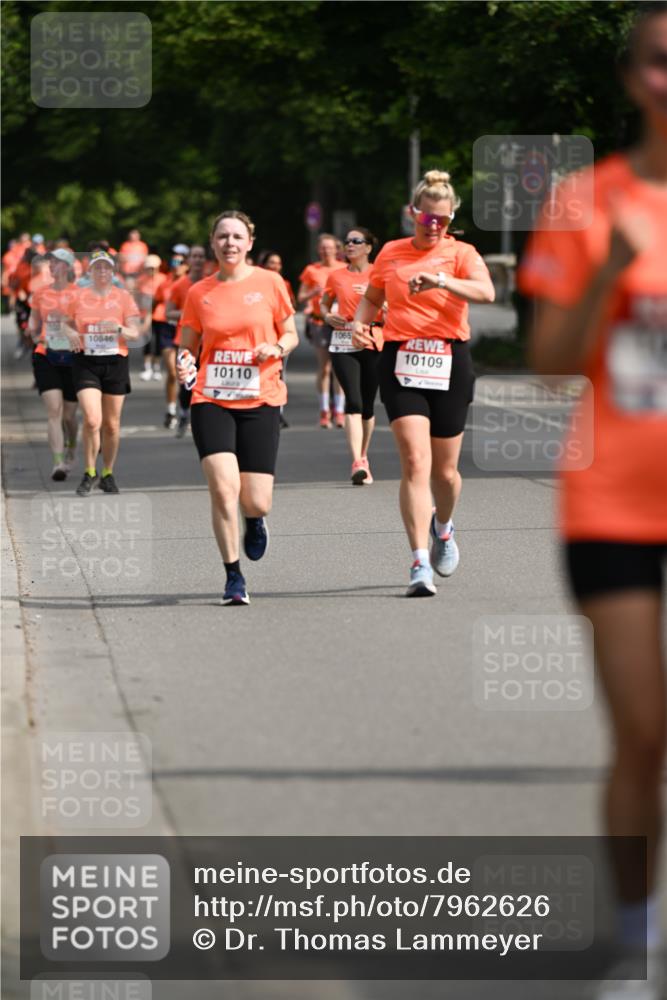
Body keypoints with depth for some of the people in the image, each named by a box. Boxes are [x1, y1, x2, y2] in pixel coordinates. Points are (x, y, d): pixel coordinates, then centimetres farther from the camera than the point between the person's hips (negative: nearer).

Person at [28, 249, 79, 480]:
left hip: (72, 357, -1)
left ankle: (71, 451, 38)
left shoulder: (79, 294, -1)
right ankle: (58, 463, -19)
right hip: (46, 357, 1)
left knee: (69, 415, 8)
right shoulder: (40, 293, 8)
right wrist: (37, 336, 1)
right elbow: (33, 322, 20)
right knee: (54, 410, -14)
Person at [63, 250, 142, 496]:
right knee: (92, 420, -14)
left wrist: (118, 328, -20)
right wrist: (72, 334, -6)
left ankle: (108, 474, 22)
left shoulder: (123, 297, 3)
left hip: (115, 363, 1)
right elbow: (68, 325, 17)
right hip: (86, 363, -1)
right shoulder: (79, 297, 5)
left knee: (111, 424, 6)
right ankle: (89, 473, 2)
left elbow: (135, 333, -1)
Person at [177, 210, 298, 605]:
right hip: (212, 401, 0)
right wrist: (184, 363, -10)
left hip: (261, 400, 0)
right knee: (224, 488, -16)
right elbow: (188, 347, 12)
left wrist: (276, 349, -11)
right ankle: (234, 577, -1)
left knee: (256, 502, -5)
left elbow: (291, 335, 11)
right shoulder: (199, 293, 5)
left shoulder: (269, 283, 3)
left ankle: (254, 520, 35)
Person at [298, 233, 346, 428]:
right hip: (320, 322, 0)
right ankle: (324, 411, 3)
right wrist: (314, 292, -11)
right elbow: (301, 298, 7)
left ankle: (339, 411, -2)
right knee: (324, 367, -3)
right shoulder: (312, 271, 7)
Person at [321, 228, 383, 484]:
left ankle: (363, 457, 28)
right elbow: (325, 302, 22)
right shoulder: (336, 276, 7)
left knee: (367, 404, 9)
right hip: (343, 345, 0)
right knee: (353, 401, -15)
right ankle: (357, 463, -21)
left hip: (372, 344, 0)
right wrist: (327, 316, 2)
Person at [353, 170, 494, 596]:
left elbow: (486, 292, -20)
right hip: (401, 364, 1)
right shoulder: (391, 253, 10)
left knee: (445, 470, 8)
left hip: (450, 364, -1)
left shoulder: (461, 254, 0)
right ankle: (421, 565, -17)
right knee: (415, 461, -15)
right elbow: (372, 298, 25)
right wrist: (360, 324, 3)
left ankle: (443, 526, 43)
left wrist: (443, 281, -36)